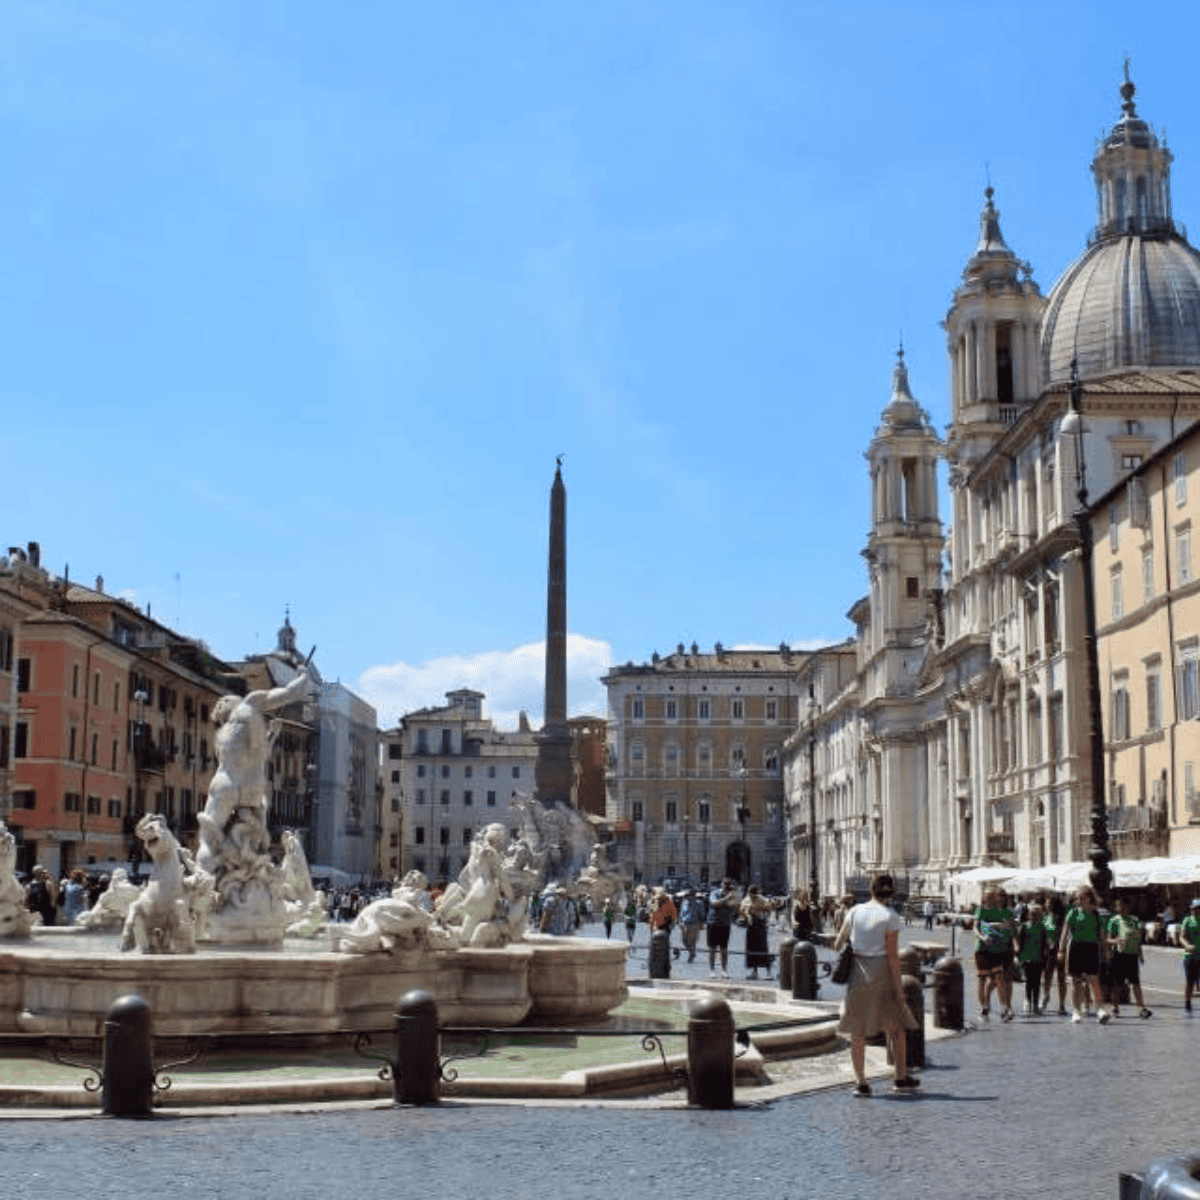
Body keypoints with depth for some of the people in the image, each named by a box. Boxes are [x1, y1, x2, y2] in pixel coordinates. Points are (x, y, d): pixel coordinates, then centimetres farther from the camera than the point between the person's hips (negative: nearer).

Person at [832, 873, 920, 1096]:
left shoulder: (855, 911, 1)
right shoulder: (891, 917, -8)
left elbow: (838, 944, 7)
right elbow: (893, 955, -11)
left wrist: (840, 944, 30)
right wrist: (898, 986, -6)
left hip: (857, 972, 3)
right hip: (881, 971, -3)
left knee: (857, 1031, 7)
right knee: (896, 1027, 13)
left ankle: (861, 1082, 5)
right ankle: (901, 1077, 18)